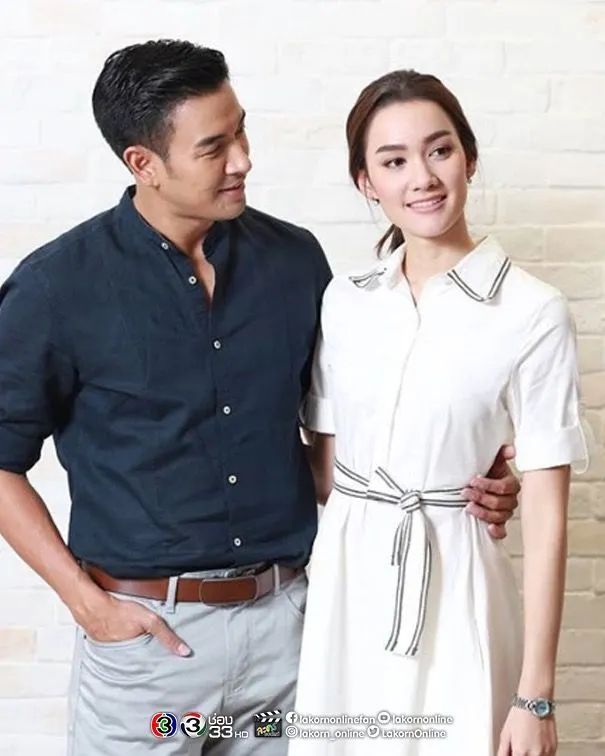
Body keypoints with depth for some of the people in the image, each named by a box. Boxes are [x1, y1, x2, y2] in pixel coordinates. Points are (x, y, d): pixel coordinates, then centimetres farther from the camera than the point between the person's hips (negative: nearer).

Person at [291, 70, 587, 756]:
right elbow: (323, 460, 10)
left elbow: (545, 513, -11)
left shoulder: (532, 313, -11)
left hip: (451, 589, -4)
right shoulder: (342, 300, 2)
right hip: (343, 584, 4)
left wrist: (535, 695, -11)